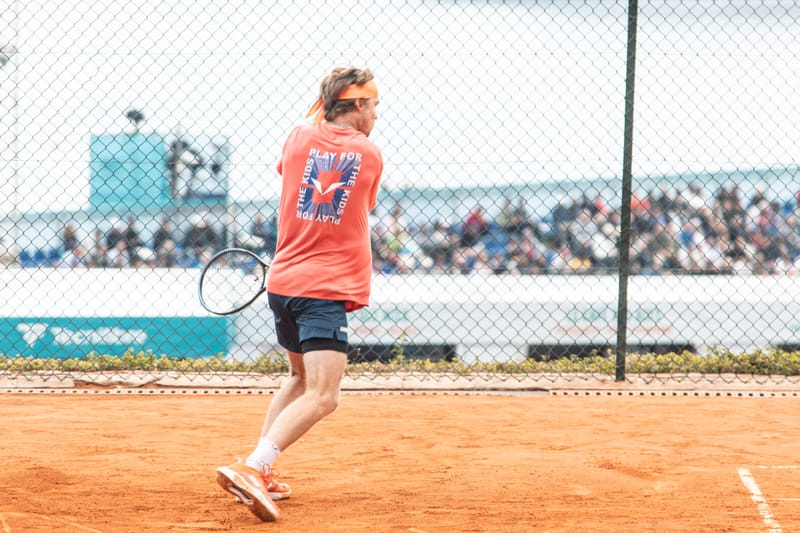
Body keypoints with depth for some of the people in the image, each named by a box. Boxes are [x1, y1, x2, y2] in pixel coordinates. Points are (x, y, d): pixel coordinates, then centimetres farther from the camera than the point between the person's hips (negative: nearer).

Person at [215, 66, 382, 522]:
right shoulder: (370, 156, 1)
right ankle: (253, 468, -34)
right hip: (326, 291, -6)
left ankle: (259, 472, 22)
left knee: (301, 378, 27)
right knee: (323, 396, -15)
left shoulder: (299, 139, 6)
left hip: (283, 280, 6)